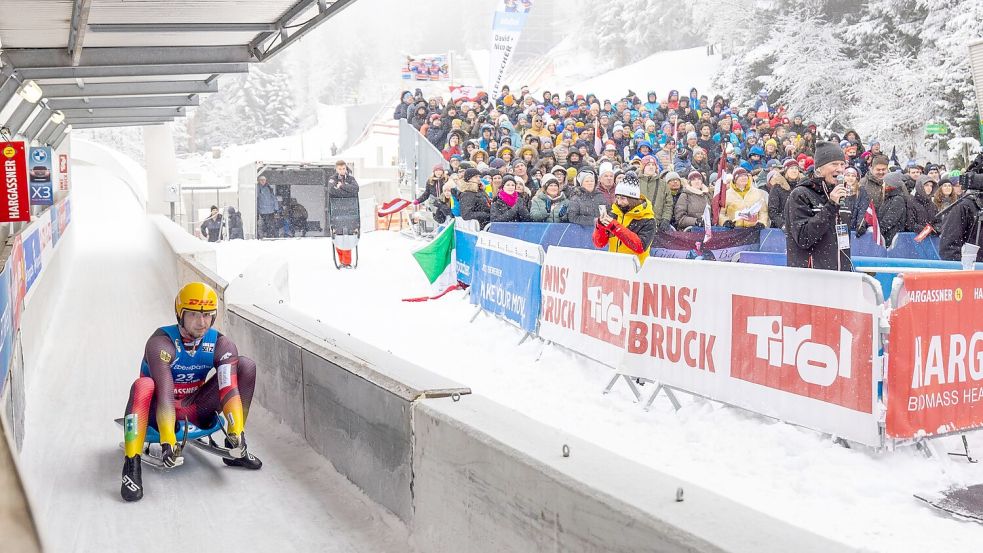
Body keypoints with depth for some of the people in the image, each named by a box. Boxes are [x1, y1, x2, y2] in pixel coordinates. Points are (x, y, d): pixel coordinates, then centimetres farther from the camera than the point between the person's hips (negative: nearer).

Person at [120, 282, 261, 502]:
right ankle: (131, 467, -36)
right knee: (143, 386, -38)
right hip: (160, 411, -4)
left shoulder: (221, 344, -11)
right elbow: (165, 393, -34)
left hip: (195, 410, 4)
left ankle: (236, 448, -5)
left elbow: (230, 389, -23)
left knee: (246, 365, -11)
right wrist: (168, 441, -45)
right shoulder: (161, 342, -22)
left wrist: (237, 431, -37)